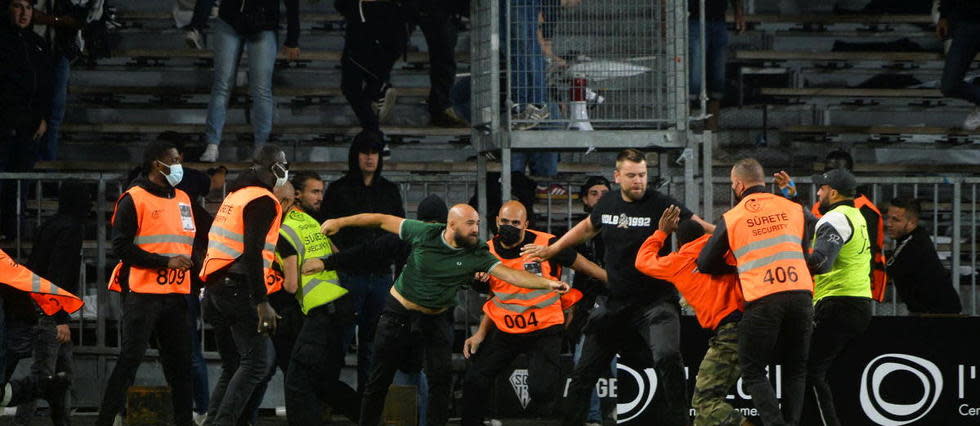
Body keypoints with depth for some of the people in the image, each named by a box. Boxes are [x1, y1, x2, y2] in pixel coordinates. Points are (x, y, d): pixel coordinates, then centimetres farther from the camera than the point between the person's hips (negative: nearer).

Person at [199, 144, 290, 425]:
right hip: (239, 287, -10)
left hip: (217, 286, 10)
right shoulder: (263, 201, -11)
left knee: (233, 366, 15)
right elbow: (252, 253, -20)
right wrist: (262, 303, -23)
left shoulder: (236, 195, 18)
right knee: (258, 361, -11)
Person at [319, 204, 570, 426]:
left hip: (435, 320, 2)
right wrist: (340, 222, -3)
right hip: (399, 314, -2)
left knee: (440, 379, -7)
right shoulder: (425, 234, -15)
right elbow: (383, 221, -6)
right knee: (379, 380, 2)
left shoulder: (477, 256, -11)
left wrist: (547, 284, -35)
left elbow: (509, 274, -20)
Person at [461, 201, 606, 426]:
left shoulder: (547, 245, -13)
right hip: (504, 331, 4)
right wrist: (481, 334, 8)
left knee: (541, 390, -18)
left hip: (544, 331, -4)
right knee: (474, 381, 1)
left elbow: (582, 265, -1)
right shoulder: (489, 252, 2)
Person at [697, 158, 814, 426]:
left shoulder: (731, 218, 4)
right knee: (795, 369, 15)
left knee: (753, 371, 5)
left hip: (762, 300, -3)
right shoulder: (794, 209, 12)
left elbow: (704, 264, 12)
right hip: (801, 293, 3)